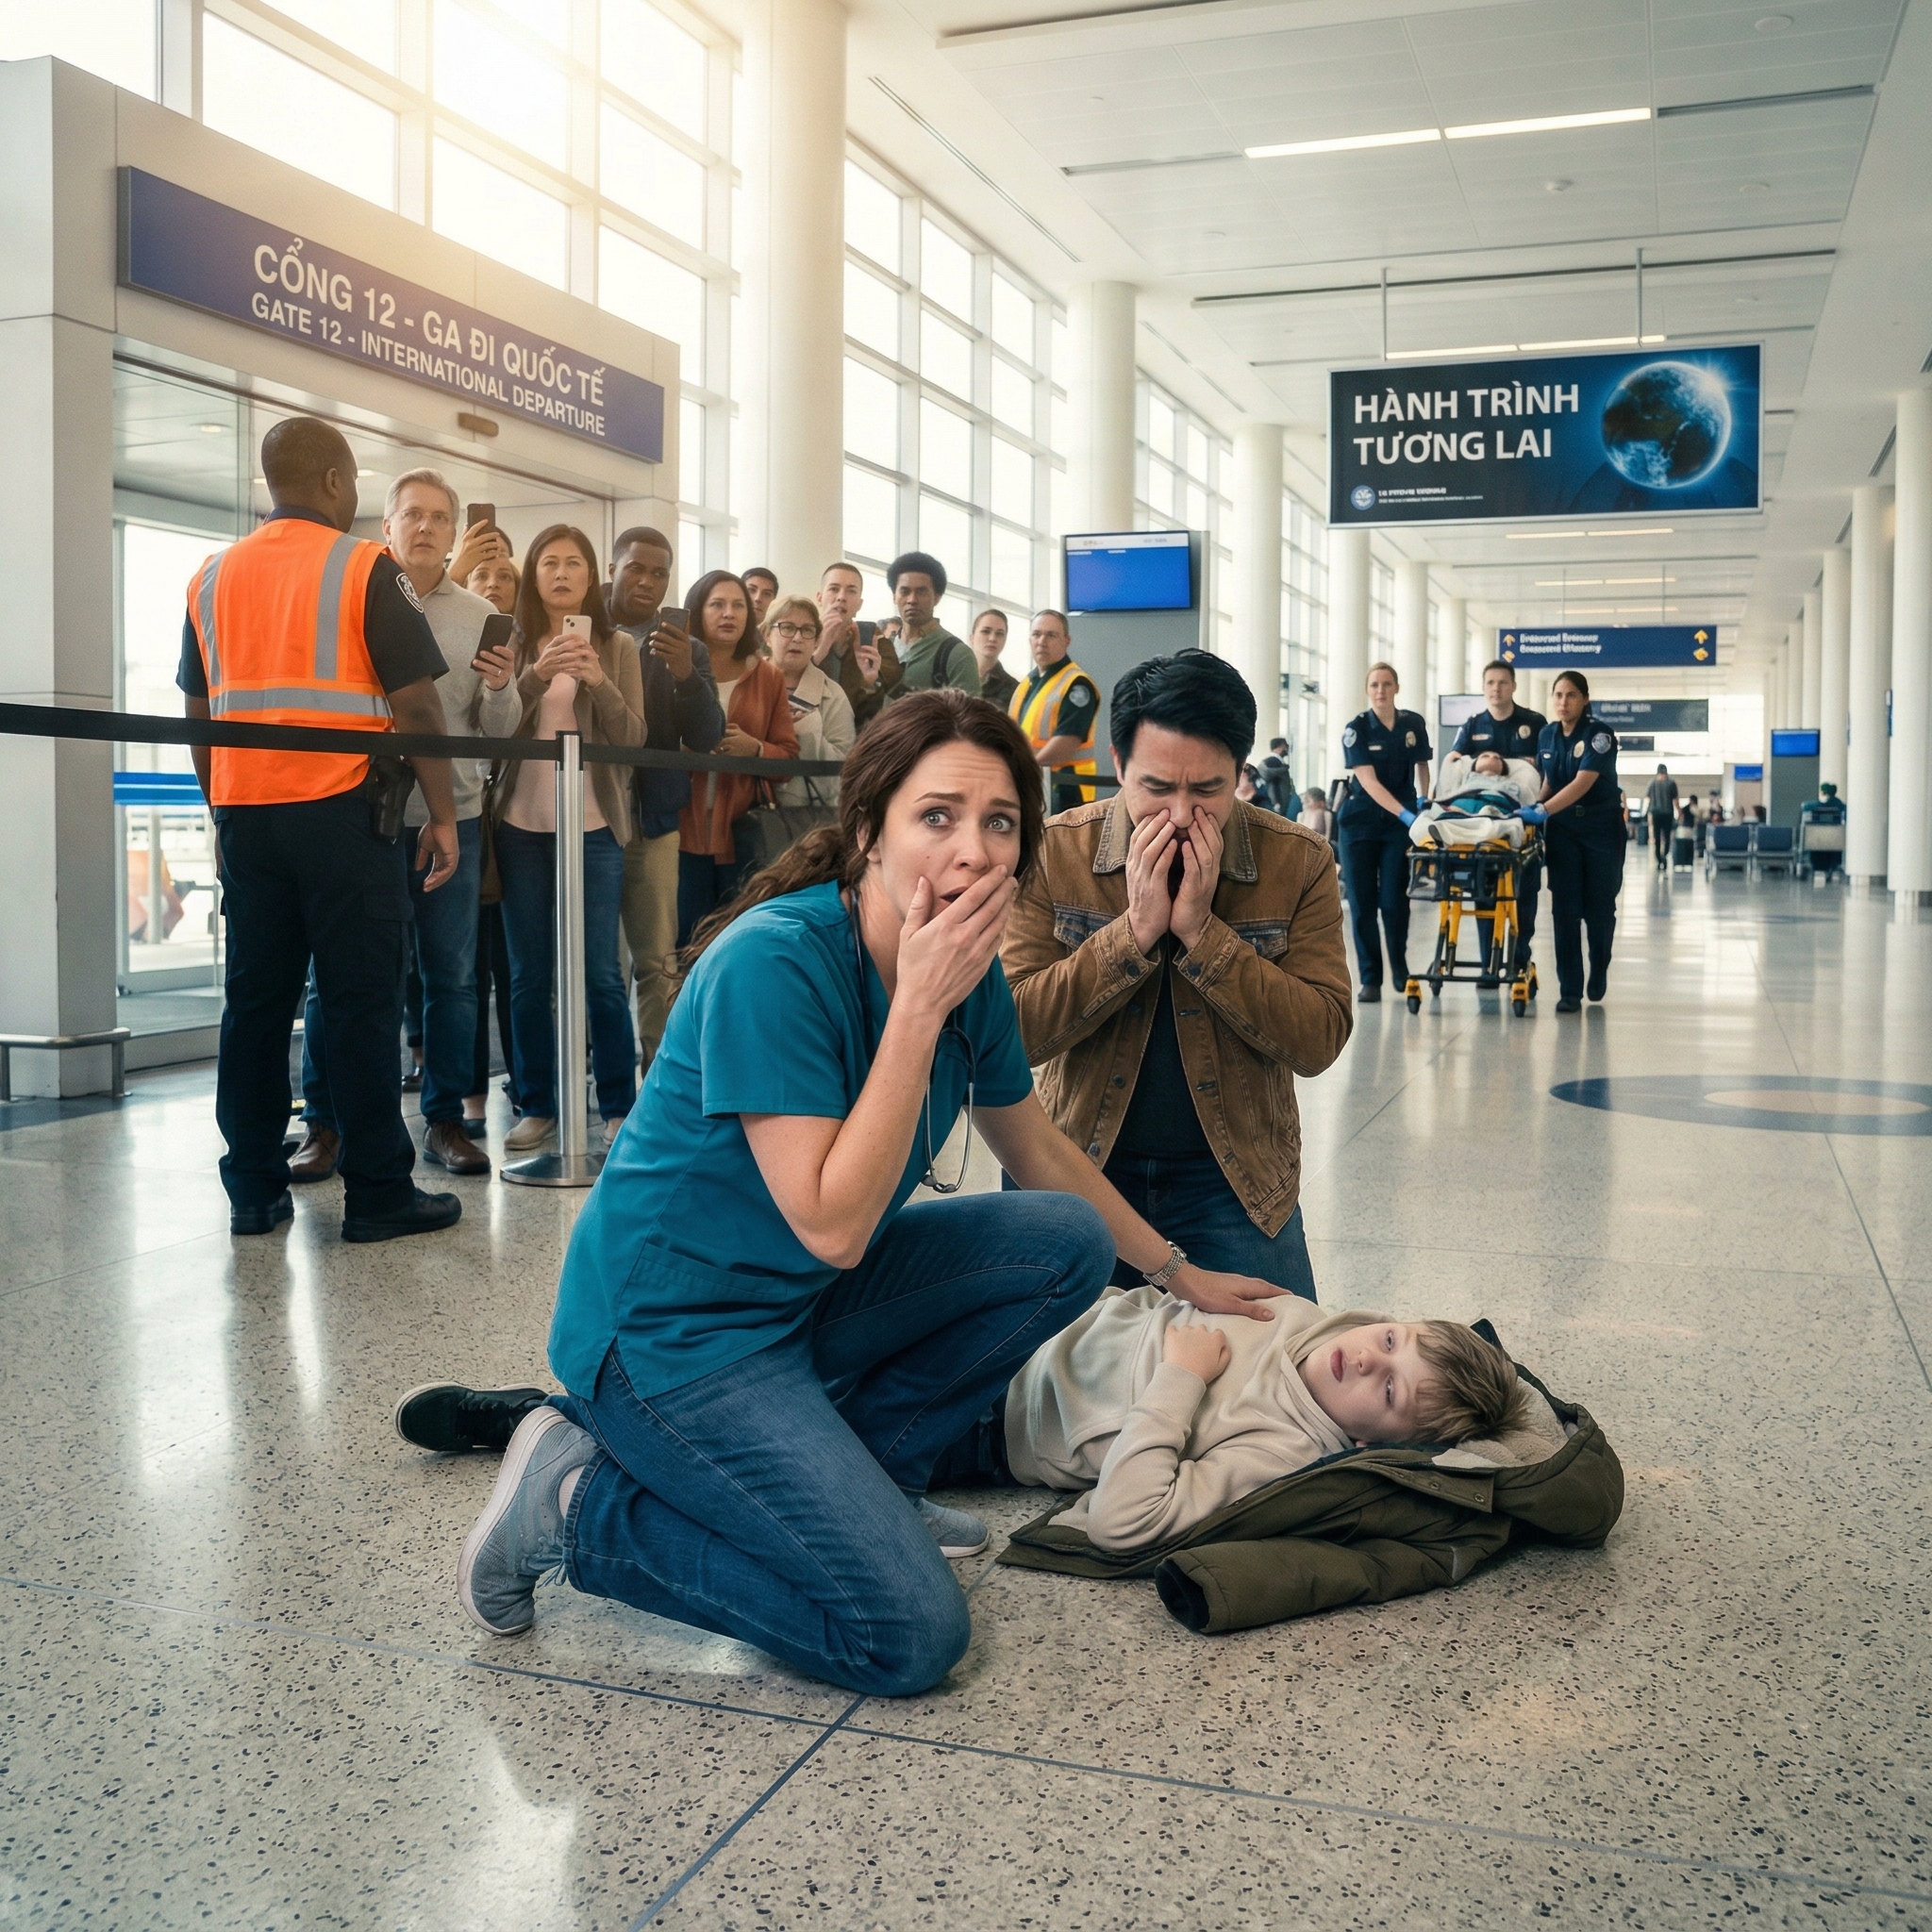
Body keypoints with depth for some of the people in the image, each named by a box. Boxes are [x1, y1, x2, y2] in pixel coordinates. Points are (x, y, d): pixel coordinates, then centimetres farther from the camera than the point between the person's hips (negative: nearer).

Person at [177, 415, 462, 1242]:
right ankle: (377, 1194, 2)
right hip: (341, 810, -5)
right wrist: (443, 815, -3)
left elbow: (200, 710, 15)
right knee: (361, 1001, -2)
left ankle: (253, 1191, 13)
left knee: (255, 999, 9)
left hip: (245, 814, 6)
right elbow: (415, 705, -9)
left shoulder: (211, 578, 12)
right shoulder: (365, 571, -5)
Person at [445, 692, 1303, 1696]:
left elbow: (1037, 1150, 15)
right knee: (910, 1636, -15)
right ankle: (582, 1503, -1)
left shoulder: (970, 974, -3)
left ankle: (852, 1473, 9)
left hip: (807, 1301, 8)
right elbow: (833, 1226, -28)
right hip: (671, 1323, -8)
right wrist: (919, 1009, -28)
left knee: (1066, 1240, 2)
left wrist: (1176, 1271, 23)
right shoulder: (773, 961, -26)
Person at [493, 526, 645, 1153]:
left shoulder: (618, 647, 6)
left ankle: (619, 1107, 6)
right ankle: (537, 1105, 14)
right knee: (529, 977, 5)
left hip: (595, 825, -1)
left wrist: (600, 684, -16)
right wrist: (536, 676, -18)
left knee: (601, 974, -3)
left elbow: (633, 740, 0)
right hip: (523, 825, 2)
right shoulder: (514, 645, 8)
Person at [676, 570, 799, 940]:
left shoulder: (769, 678, 8)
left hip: (743, 833, 1)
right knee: (684, 941, 2)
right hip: (683, 830, -1)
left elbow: (789, 757, 5)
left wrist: (755, 749, -14)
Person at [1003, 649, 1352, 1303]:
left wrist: (1200, 931, -25)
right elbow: (1016, 1031, -15)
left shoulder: (1298, 863, -9)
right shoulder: (1054, 852, -9)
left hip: (1234, 1179, 0)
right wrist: (1136, 931, -25)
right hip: (1082, 1168, 0)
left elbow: (1320, 1041, -15)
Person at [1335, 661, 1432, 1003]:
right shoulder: (1356, 728, -8)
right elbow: (1368, 781, -17)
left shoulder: (1414, 724, 1)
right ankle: (1370, 978, 7)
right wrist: (1406, 815, -25)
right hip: (1360, 822, -1)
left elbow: (1421, 766, 17)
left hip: (1399, 824, 1)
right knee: (1362, 902, -1)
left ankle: (1399, 968, 19)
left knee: (1394, 899, -4)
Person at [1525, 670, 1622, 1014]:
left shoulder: (1599, 734, -13)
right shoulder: (1547, 734, 4)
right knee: (1565, 909, -4)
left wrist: (1542, 811, -33)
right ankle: (1570, 992, -3)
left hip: (1601, 828, -4)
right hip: (1562, 830, 4)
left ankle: (1598, 975, 29)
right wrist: (1534, 809, -3)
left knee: (1599, 906, 6)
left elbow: (1583, 782, -24)